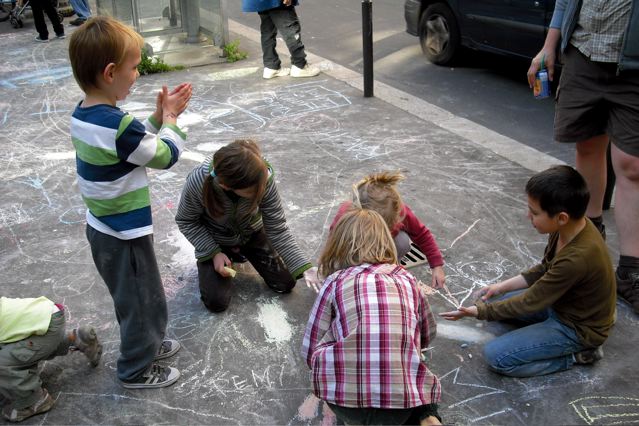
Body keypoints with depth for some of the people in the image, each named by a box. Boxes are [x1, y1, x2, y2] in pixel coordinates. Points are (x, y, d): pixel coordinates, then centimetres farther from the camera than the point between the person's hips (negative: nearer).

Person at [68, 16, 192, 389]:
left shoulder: (82, 115, 0)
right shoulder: (119, 125, -29)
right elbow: (167, 155, -16)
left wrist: (160, 117, 5)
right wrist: (170, 120, -1)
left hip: (102, 229, 9)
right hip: (125, 236, -9)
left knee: (132, 297, 27)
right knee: (145, 301, 11)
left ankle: (145, 343, 47)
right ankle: (136, 369, 29)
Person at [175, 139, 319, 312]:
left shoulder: (264, 177, -34)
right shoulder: (198, 182, -37)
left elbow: (277, 229, -24)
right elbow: (185, 221, -16)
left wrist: (305, 268, -31)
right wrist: (214, 253, -23)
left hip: (252, 233, 2)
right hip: (215, 241, -1)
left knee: (285, 284, 4)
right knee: (216, 303, -11)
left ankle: (243, 252, 28)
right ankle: (230, 256, 19)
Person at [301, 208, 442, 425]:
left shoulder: (335, 282, 4)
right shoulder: (406, 279, 11)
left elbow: (310, 351, 5)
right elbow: (427, 336, 24)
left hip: (346, 401, -1)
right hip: (403, 405, 2)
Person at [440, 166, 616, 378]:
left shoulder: (577, 258, -36)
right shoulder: (571, 227, -11)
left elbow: (529, 303, -26)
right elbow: (544, 270, 7)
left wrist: (477, 311, -19)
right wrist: (503, 286, 2)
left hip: (578, 328, -8)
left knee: (496, 356, -15)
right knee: (493, 300, 11)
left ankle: (576, 354, -2)